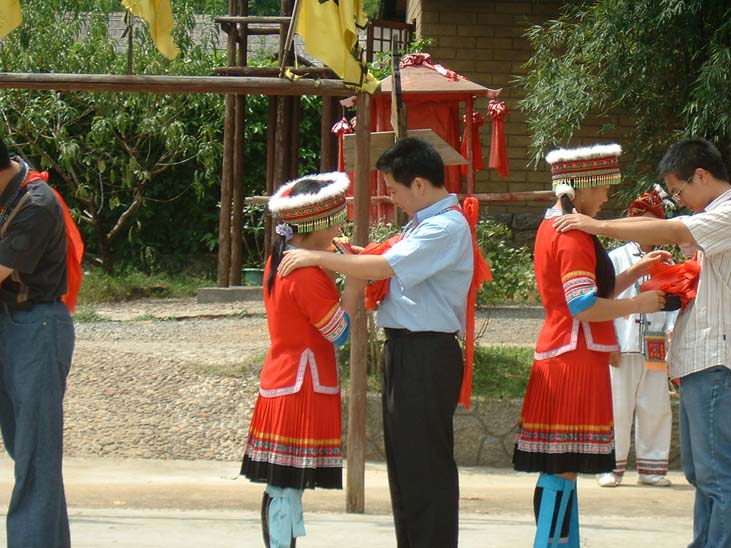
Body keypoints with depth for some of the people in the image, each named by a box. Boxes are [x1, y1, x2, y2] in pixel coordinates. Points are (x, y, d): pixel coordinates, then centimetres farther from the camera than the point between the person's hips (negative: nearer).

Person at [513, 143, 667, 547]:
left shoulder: (552, 228, 17)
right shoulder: (573, 235, -14)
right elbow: (585, 307, -20)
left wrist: (635, 272, 16)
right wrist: (639, 305, -10)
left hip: (558, 359, 10)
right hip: (576, 360, -10)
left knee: (560, 469, 10)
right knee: (562, 468, -11)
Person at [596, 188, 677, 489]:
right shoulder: (616, 258, 6)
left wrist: (671, 331, -6)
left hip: (654, 348, 3)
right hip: (622, 347, -3)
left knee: (656, 408, 3)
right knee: (618, 406, -3)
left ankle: (651, 467, 11)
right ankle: (612, 467, 4)